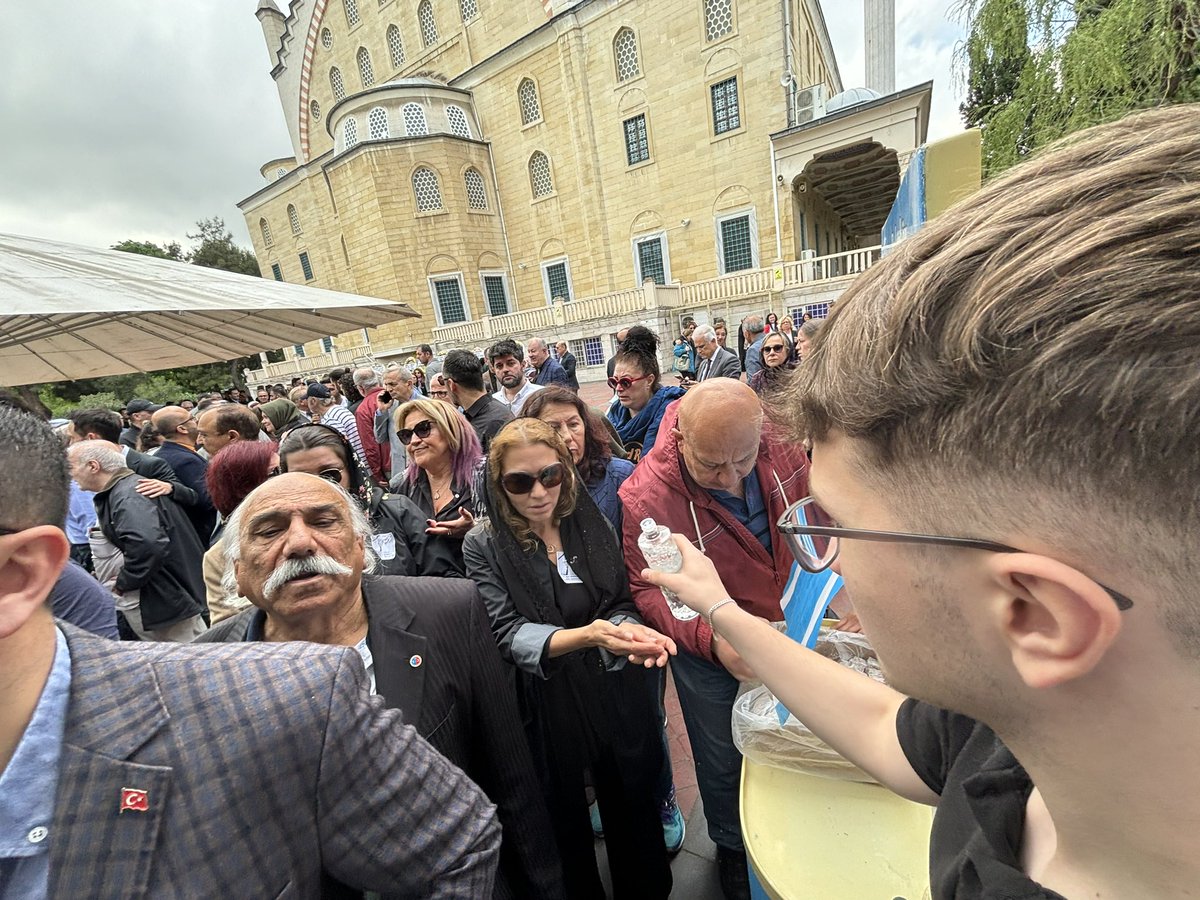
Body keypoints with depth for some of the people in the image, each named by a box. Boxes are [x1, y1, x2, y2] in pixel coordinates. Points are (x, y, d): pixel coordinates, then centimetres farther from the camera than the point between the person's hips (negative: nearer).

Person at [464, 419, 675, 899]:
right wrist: (586, 635, -34)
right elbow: (508, 635, -18)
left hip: (617, 697, 3)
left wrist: (626, 629, -24)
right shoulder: (484, 545, -12)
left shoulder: (591, 523, -5)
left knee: (633, 810, 21)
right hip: (548, 710, -2)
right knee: (567, 827, 18)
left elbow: (620, 603, 0)